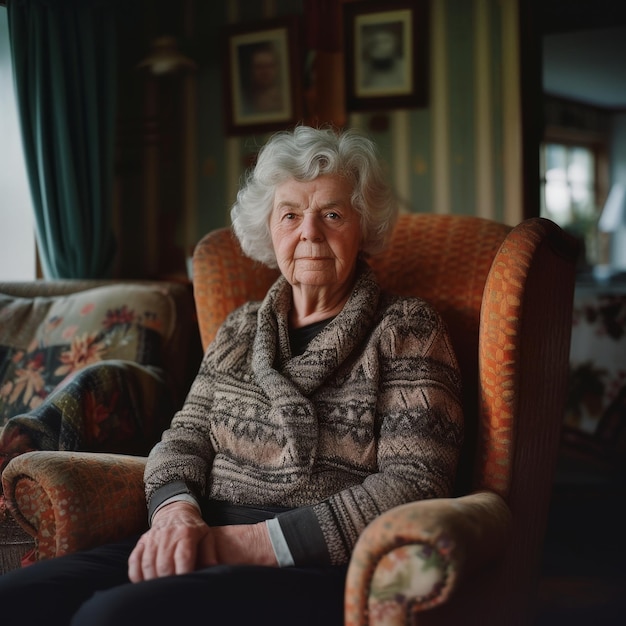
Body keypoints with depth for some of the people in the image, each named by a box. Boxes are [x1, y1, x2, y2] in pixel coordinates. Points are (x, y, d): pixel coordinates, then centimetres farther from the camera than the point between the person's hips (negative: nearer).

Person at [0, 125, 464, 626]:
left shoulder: (407, 328, 4)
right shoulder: (239, 329, 20)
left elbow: (415, 482, -7)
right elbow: (186, 437, 17)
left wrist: (259, 541, -15)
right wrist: (175, 510, -9)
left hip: (323, 567, -5)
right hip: (206, 546, 5)